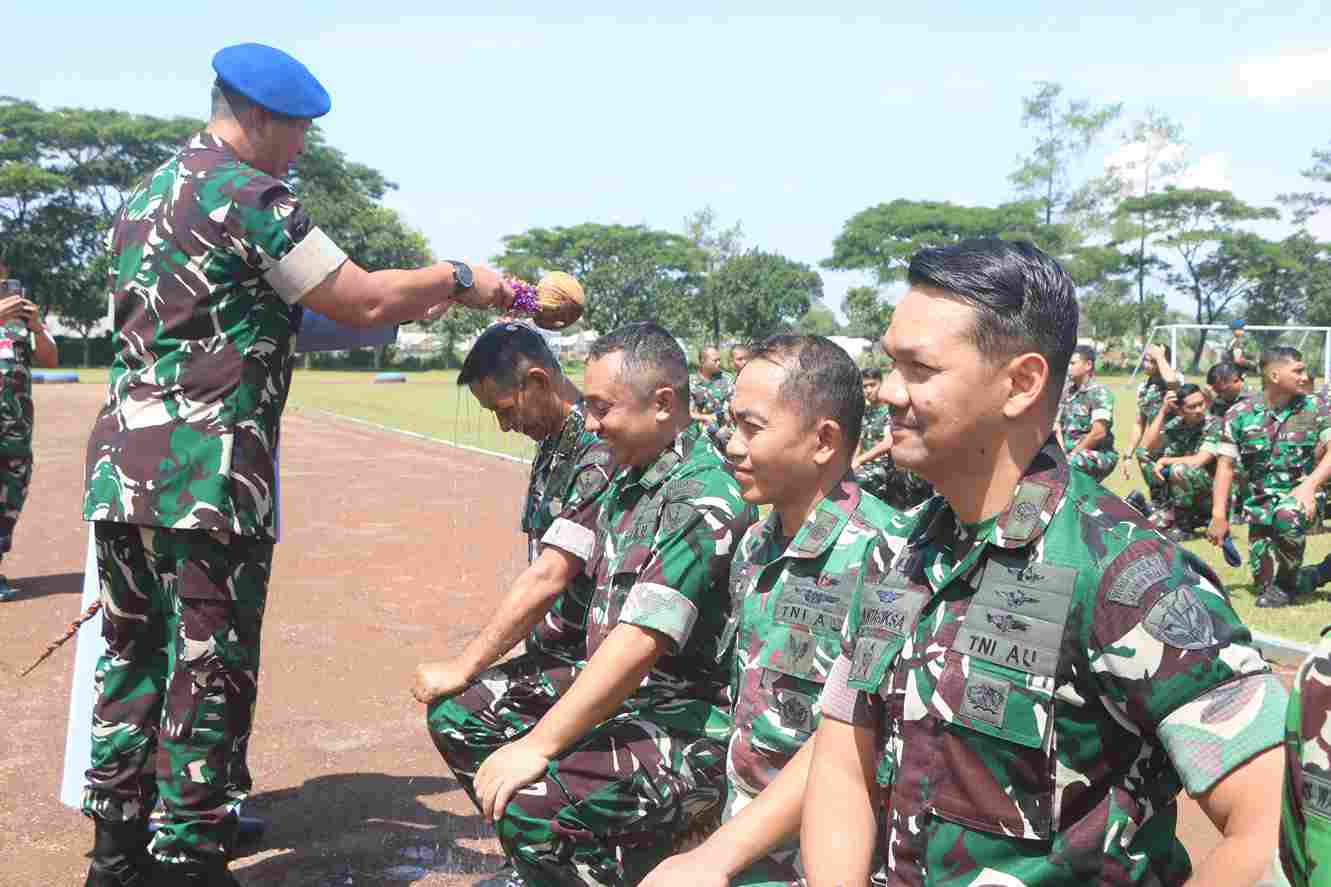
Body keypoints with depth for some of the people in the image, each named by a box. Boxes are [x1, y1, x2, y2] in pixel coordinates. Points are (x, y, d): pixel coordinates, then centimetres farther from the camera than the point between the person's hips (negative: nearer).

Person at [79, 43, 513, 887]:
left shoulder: (144, 197, 19)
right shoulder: (248, 194, -9)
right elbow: (365, 302, -11)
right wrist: (457, 278, 5)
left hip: (120, 466, 9)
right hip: (208, 475, -9)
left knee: (133, 657, 16)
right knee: (210, 675, 1)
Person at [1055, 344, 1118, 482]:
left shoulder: (1100, 393, -11)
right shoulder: (1068, 391, 11)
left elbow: (1099, 433, -19)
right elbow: (1059, 425, 10)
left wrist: (1072, 454, -14)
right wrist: (1062, 453, -6)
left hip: (1099, 456, -7)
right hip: (1070, 453, 7)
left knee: (1070, 463, -35)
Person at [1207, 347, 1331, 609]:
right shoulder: (1239, 414, -3)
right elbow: (1226, 465, -3)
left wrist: (1309, 485, -29)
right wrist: (1219, 515, -9)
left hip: (1299, 496, -2)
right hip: (1260, 505, 2)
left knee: (1288, 515, -38)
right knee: (1265, 582, 1)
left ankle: (1286, 582, -13)